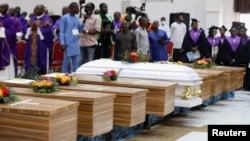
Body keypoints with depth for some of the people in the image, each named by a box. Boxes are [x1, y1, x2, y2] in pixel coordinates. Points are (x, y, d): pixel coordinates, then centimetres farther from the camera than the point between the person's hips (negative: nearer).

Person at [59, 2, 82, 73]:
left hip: (76, 44, 6)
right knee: (66, 62, 0)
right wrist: (62, 43, -14)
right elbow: (61, 32, -8)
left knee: (76, 63, 8)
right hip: (68, 44, -6)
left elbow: (79, 29, 17)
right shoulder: (65, 18, -6)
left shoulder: (77, 18, 12)